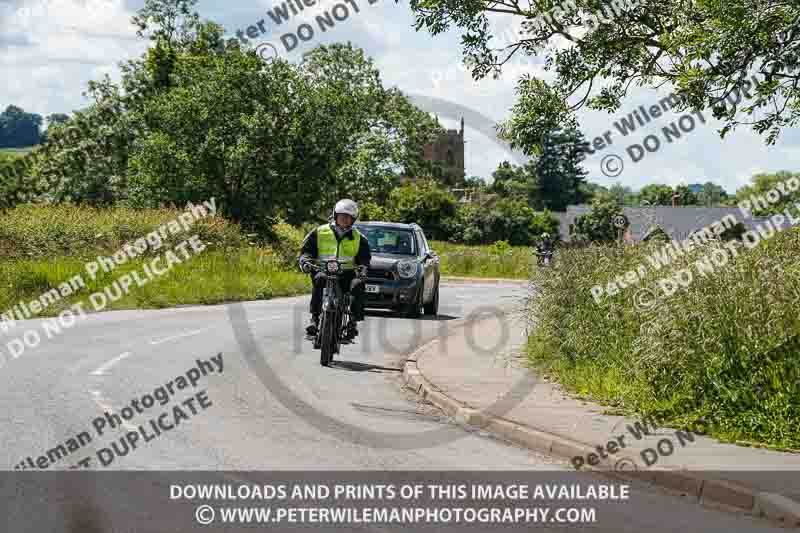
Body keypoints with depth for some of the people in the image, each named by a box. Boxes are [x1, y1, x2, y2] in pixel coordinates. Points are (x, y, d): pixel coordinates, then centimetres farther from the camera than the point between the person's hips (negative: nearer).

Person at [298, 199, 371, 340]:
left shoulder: (358, 238, 16)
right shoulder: (320, 232, 12)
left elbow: (365, 258, 16)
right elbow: (306, 250, 12)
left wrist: (363, 267, -7)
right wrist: (305, 261, -10)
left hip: (346, 274, 1)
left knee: (358, 284, -31)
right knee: (320, 279, -36)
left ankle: (353, 321, -26)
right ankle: (314, 318, -34)